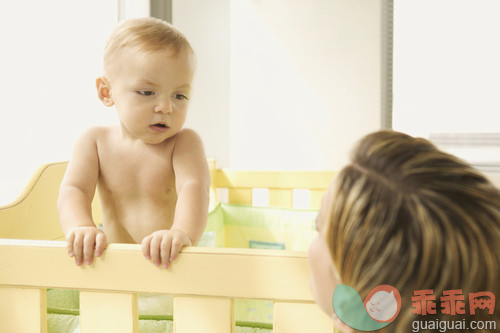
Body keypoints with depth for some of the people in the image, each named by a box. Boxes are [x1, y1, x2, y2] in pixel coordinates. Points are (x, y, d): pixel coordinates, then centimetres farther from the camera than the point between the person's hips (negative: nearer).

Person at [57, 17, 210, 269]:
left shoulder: (184, 142, -6)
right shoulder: (95, 142, 1)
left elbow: (193, 186, -24)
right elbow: (72, 191, -9)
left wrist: (182, 232, -45)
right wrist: (80, 227, -32)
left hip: (174, 265, 1)